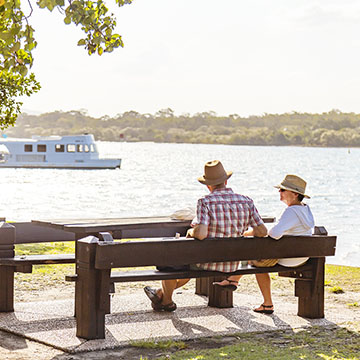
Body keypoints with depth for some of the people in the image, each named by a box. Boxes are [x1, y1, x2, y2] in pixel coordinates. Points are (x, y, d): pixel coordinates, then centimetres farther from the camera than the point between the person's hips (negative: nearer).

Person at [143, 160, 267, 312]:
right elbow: (262, 231, -4)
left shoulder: (205, 202, -20)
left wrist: (191, 231, -9)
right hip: (232, 266, 6)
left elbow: (200, 234, -32)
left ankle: (167, 301, 43)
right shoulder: (246, 202, -6)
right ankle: (161, 292, 48)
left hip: (207, 263, -5)